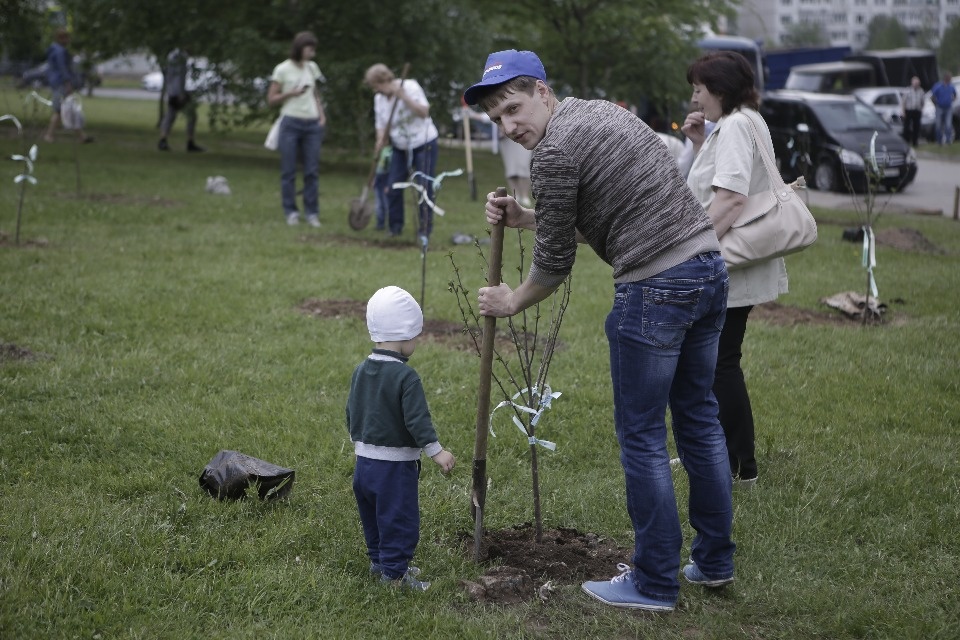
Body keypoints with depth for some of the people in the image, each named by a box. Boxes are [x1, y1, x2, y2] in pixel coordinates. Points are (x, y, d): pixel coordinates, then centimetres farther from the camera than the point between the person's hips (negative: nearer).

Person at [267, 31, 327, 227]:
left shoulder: (312, 67, 11)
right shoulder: (283, 69, -2)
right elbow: (271, 99, 1)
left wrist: (322, 115, 7)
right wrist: (291, 93, -13)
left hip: (312, 124, 4)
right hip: (291, 124, -4)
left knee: (312, 171, 1)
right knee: (289, 171, 0)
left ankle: (312, 213, 6)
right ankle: (291, 212, 7)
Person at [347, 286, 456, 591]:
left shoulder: (360, 371, 4)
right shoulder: (406, 377, -19)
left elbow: (351, 412, 13)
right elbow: (417, 419, -23)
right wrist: (436, 451, -18)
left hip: (364, 460, 8)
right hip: (395, 463, -8)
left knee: (373, 515, 21)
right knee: (399, 518, 1)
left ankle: (378, 560, 34)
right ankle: (394, 573, 4)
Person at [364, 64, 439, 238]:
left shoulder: (410, 87, -15)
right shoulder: (379, 98, 1)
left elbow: (424, 112, -25)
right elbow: (381, 126, 5)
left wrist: (403, 97, -31)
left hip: (423, 144, -5)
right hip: (401, 147, 5)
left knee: (424, 187, -6)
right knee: (393, 187, -1)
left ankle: (425, 228, 4)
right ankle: (395, 227, 11)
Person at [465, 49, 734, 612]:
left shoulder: (554, 151, -10)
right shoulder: (600, 111, 18)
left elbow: (555, 263, -2)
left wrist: (511, 302, 15)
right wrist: (524, 219, 18)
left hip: (655, 287, -9)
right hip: (709, 266, 9)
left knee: (642, 435, 2)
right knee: (699, 417, 18)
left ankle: (655, 583, 11)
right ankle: (715, 561, 28)